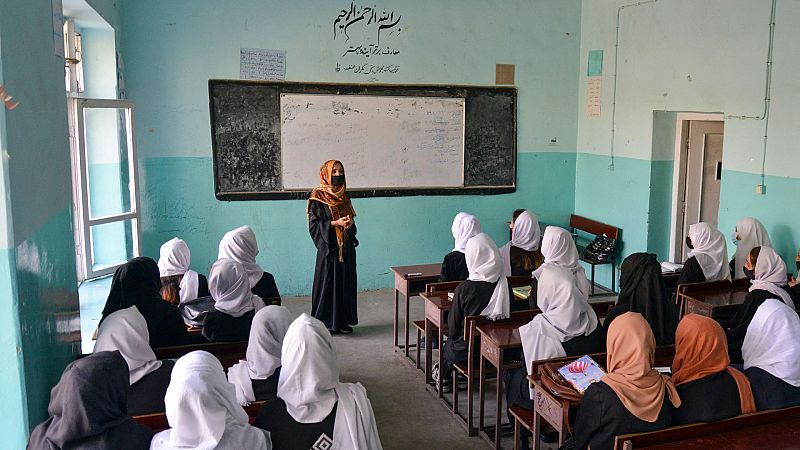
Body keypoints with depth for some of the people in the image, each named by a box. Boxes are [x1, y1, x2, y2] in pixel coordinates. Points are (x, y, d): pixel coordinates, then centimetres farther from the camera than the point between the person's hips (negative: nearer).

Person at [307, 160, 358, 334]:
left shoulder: (344, 197, 11)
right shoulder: (317, 197, -7)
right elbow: (313, 224, -12)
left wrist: (349, 223, -5)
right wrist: (335, 223, -21)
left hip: (346, 248, 6)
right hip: (328, 247, -6)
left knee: (346, 283, 9)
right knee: (327, 283, 0)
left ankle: (342, 320, 20)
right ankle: (324, 323, 10)